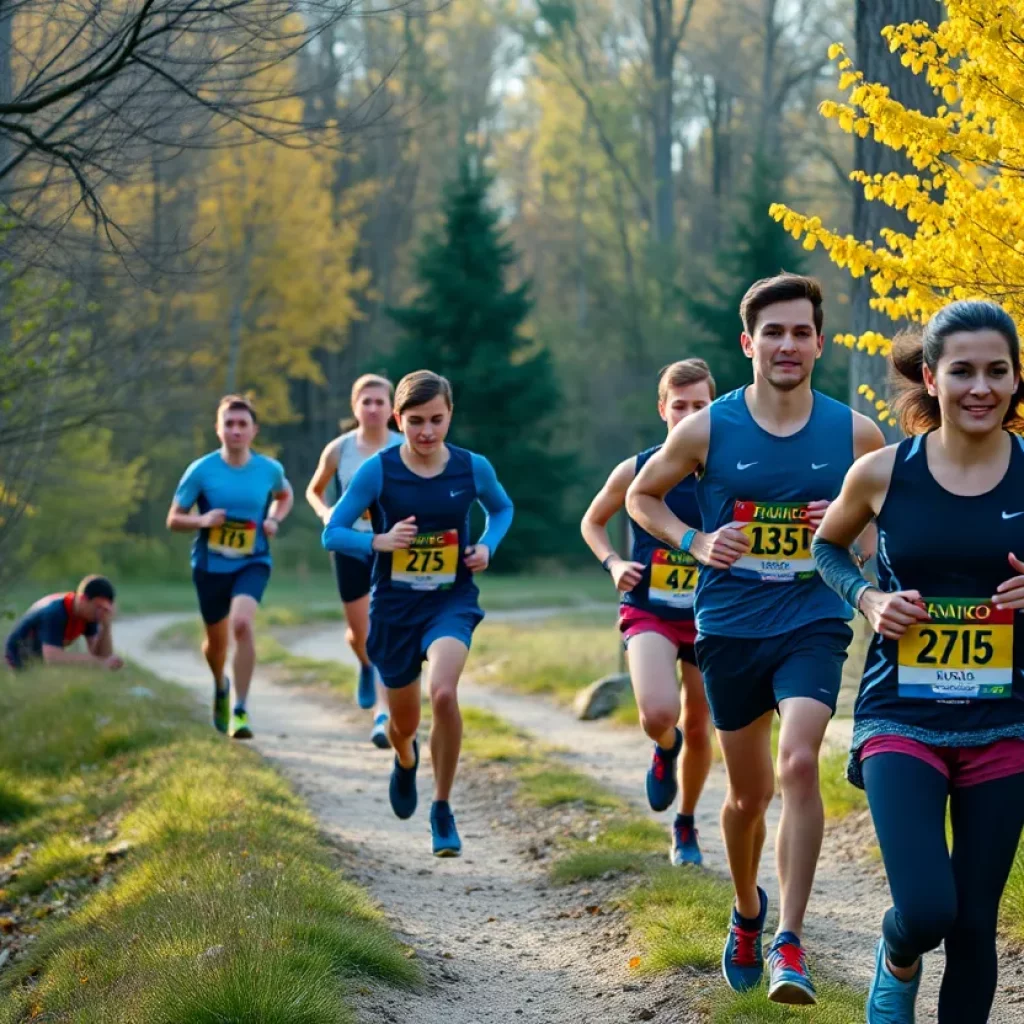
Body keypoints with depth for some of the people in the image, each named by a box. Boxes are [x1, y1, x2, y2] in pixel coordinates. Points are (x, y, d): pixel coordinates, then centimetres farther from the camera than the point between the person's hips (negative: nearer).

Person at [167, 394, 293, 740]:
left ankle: (240, 711, -21)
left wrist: (274, 520, -1)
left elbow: (284, 496, 19)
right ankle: (220, 685, 51)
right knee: (217, 639, 14)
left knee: (242, 622, -27)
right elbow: (174, 519, -2)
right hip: (210, 565, 1)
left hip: (253, 562, -1)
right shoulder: (201, 471, -9)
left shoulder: (270, 469, -4)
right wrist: (202, 520, -22)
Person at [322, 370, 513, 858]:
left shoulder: (472, 468, -5)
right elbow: (332, 532, -6)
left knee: (444, 693, -28)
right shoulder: (377, 470, -10)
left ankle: (442, 809, -9)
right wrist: (379, 541, -24)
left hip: (452, 601, -1)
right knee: (404, 721, 14)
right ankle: (406, 761, 55)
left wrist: (488, 546, -5)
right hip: (395, 606, 1)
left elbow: (502, 509, 15)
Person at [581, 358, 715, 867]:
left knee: (698, 729, 11)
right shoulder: (636, 471, -5)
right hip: (649, 613, -2)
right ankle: (665, 748, 12)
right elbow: (592, 523, 10)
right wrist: (613, 564, -7)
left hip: (709, 616, 2)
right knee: (659, 714, -26)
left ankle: (685, 826, 34)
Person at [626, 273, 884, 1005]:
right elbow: (642, 495, 10)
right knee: (749, 794, 12)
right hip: (730, 629, 1)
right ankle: (748, 911, 41)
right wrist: (695, 542, -7)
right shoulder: (708, 429, -4)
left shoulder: (854, 434, -3)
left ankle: (791, 943, -18)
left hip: (814, 624, -1)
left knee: (799, 762, -23)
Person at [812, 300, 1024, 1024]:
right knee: (926, 911, -15)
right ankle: (897, 965, 20)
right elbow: (826, 547, 13)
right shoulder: (883, 472, -5)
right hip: (901, 719, -1)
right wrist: (869, 599, -5)